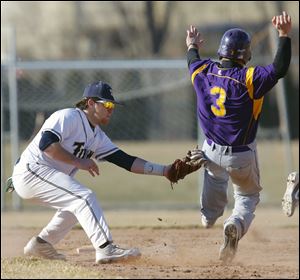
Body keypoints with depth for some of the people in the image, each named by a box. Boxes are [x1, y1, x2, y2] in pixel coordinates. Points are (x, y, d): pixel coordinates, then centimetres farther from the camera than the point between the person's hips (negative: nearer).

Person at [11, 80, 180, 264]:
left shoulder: (98, 137, 13)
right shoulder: (68, 117, -13)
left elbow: (126, 161, 8)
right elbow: (46, 144, -27)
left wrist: (164, 171, -1)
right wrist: (79, 162, -23)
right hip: (31, 172, -10)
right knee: (84, 197, -20)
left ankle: (41, 244, 25)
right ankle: (106, 249, -28)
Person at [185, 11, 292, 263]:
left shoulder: (204, 72, -7)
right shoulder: (248, 79, -25)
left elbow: (194, 62, 16)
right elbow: (279, 69, -30)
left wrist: (192, 47, 39)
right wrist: (284, 35, -33)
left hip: (212, 151, 4)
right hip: (241, 156, -4)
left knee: (215, 174, 39)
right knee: (248, 195, 17)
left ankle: (209, 214, 51)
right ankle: (236, 225, -13)